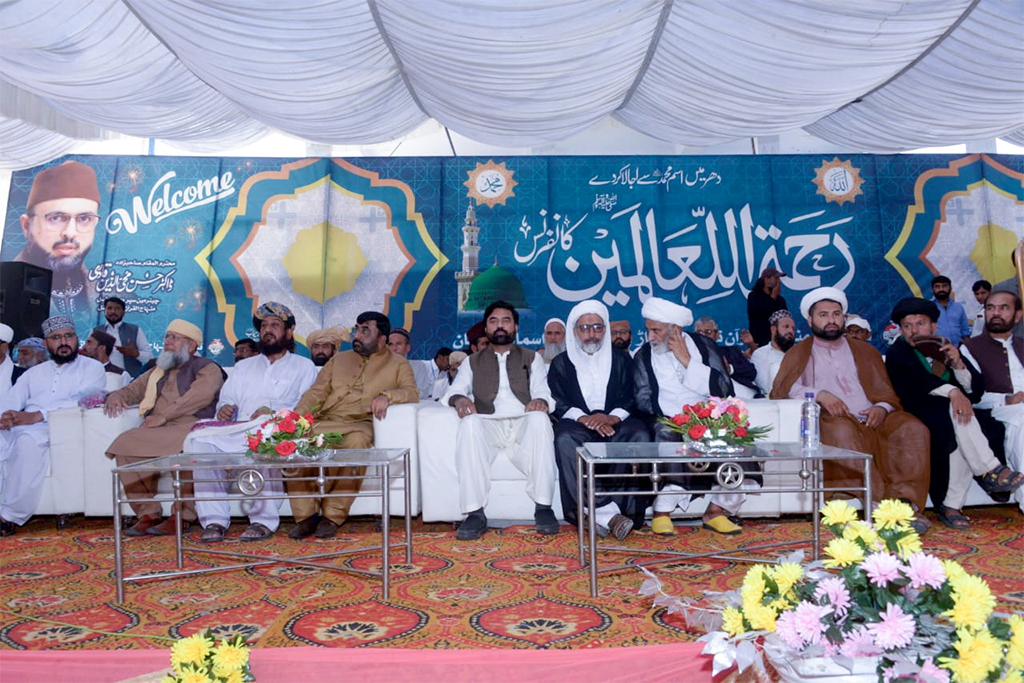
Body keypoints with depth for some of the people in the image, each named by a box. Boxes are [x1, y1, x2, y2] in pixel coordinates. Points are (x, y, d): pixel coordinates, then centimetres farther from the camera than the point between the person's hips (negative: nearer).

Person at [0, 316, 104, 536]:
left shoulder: (91, 368, 11)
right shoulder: (34, 372, 29)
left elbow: (81, 399, -8)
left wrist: (39, 415, -19)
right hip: (20, 428, 5)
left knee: (29, 439, -36)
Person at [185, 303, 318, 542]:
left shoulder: (303, 366, 18)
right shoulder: (244, 366, 34)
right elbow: (226, 398, 24)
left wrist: (275, 413, -15)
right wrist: (224, 408, -1)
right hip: (236, 431, 4)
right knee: (199, 438, -27)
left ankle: (264, 520, -32)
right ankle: (214, 520, -25)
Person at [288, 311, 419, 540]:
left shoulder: (398, 364, 15)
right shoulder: (338, 360, 26)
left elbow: (412, 393, -1)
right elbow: (317, 392, 17)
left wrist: (387, 395, -21)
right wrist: (296, 416, -1)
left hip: (360, 424, -3)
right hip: (324, 422, 4)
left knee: (356, 441, -39)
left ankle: (333, 516, -27)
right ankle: (307, 515, -19)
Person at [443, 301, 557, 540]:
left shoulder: (532, 358, 25)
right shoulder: (473, 362, 26)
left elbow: (542, 390, 10)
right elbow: (454, 390, 12)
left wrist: (541, 400, -16)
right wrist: (459, 399, -14)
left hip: (523, 424, 0)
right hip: (488, 425, 0)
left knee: (539, 418, -36)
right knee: (469, 423, -36)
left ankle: (543, 506, -31)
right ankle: (475, 512, -36)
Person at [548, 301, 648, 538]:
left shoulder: (621, 359, 17)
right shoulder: (561, 363, 15)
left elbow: (630, 398, 5)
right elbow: (558, 403, 2)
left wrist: (613, 417, -17)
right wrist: (583, 418, -18)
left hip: (615, 423, 1)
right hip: (579, 424, -1)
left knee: (639, 434, -32)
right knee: (565, 439, -35)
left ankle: (597, 513, -33)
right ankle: (609, 514, -38)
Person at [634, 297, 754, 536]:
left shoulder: (704, 346, 9)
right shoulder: (643, 357, 9)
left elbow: (724, 389, -3)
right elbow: (643, 401, -3)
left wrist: (687, 361, -7)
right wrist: (676, 417, -19)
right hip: (666, 421, -1)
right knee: (667, 433, -35)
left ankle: (717, 510, -15)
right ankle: (662, 511, -25)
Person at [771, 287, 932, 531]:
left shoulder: (866, 351, 27)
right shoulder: (799, 353, 17)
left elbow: (887, 393, 20)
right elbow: (780, 389, 0)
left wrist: (882, 408, -5)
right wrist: (819, 394, -17)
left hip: (871, 420, 4)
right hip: (831, 420, -3)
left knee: (913, 428, -25)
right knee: (843, 431, -37)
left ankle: (905, 502, -31)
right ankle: (883, 504, -38)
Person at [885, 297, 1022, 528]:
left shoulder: (947, 350, 16)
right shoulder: (897, 353, 3)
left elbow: (977, 390, 7)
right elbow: (916, 379, -19)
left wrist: (958, 365, -11)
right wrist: (952, 391, -32)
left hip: (948, 419, 4)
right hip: (916, 416, -4)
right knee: (954, 414, -30)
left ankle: (950, 506, -23)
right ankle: (990, 471, -25)